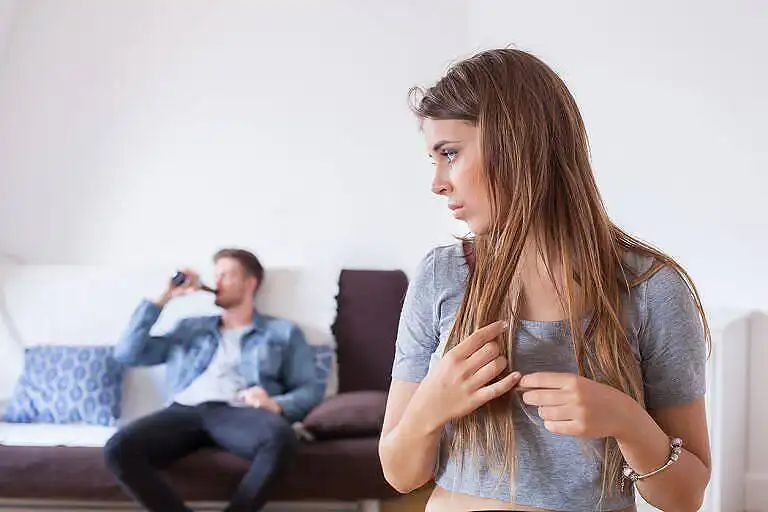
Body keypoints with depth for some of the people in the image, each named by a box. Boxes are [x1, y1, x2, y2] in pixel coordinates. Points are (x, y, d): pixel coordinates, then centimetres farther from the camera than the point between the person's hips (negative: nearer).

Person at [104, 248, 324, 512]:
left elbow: (311, 390, 13)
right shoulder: (190, 327, 32)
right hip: (185, 411, 2)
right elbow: (127, 354, 24)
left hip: (238, 412, -2)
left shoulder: (283, 331, 24)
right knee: (118, 448, -30)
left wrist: (277, 405, -10)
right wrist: (161, 300, 21)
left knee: (280, 438, -40)